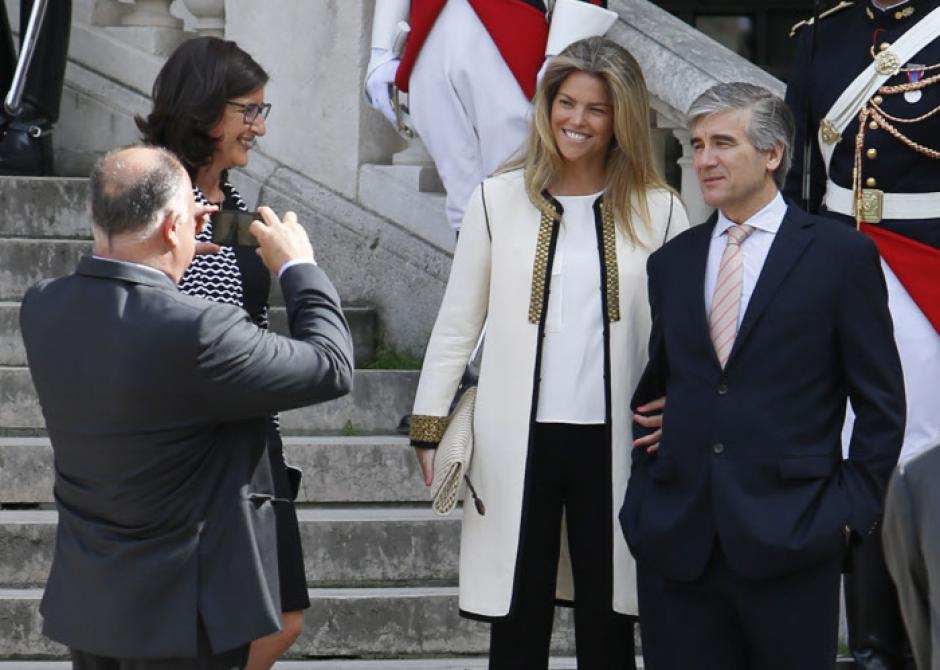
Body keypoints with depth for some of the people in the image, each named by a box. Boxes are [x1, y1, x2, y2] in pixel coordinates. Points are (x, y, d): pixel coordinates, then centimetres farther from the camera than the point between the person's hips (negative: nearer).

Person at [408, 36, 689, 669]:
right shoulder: (499, 199, 3)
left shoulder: (658, 210, 2)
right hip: (518, 443, 0)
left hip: (614, 443, 0)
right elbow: (457, 325, 7)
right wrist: (430, 427, 3)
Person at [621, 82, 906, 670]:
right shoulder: (672, 263, 14)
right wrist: (643, 500, 8)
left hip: (788, 536, -4)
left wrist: (852, 510, -7)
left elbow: (882, 403, 0)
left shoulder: (841, 256, 0)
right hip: (676, 543, 4)